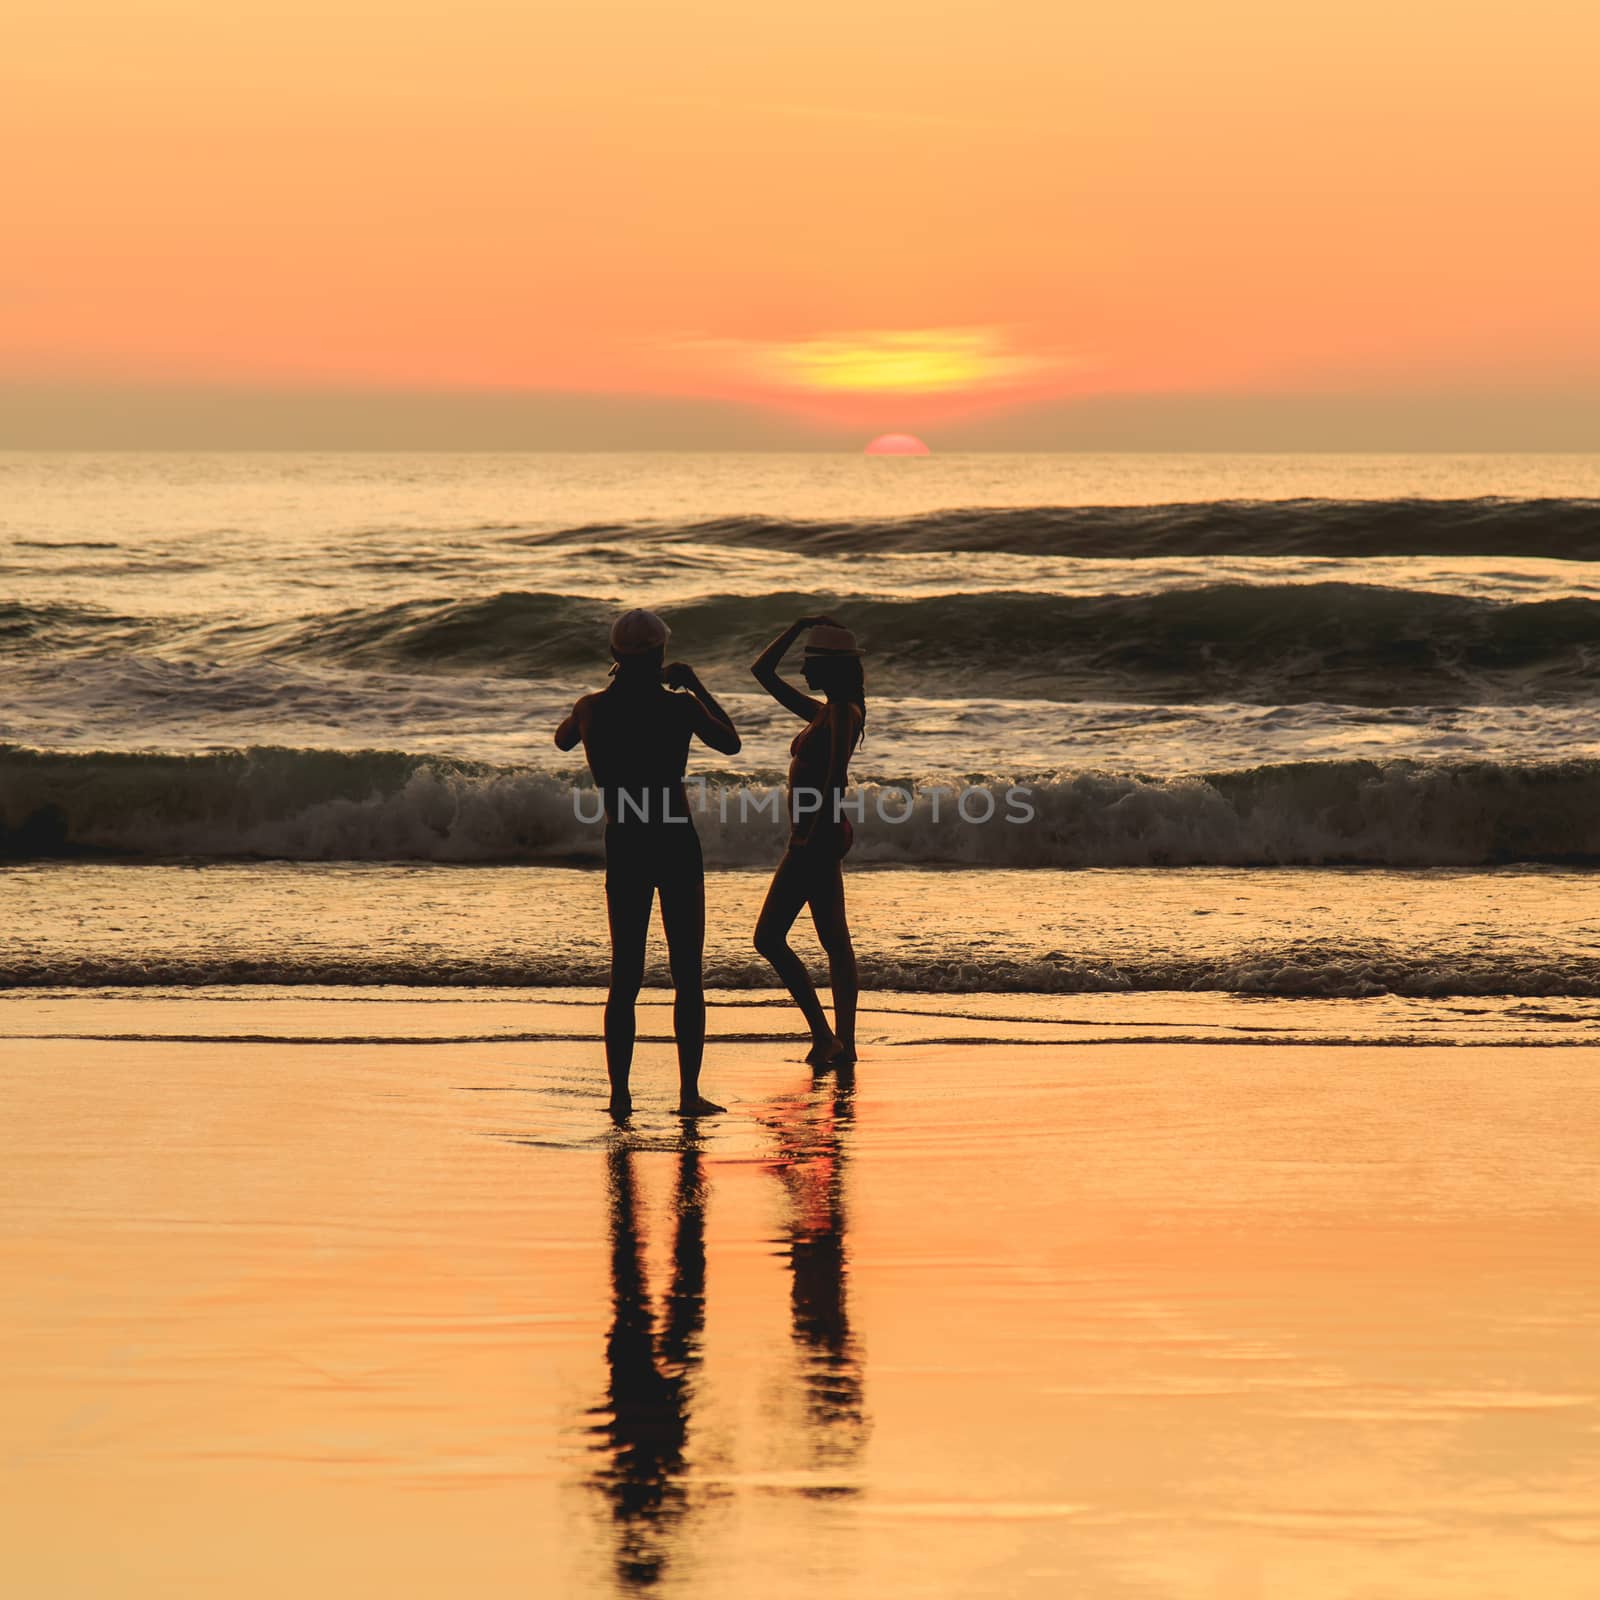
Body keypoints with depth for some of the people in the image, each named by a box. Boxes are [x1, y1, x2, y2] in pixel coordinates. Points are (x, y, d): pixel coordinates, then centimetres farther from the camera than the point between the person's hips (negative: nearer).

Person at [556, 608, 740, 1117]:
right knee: (687, 975, 4)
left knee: (624, 976, 9)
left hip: (622, 850, 3)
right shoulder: (679, 707, -9)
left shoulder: (592, 708, 0)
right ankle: (689, 1093, 0)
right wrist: (696, 687, 13)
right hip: (677, 847, -3)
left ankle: (619, 1092, 4)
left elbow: (562, 739, 23)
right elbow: (730, 743, 8)